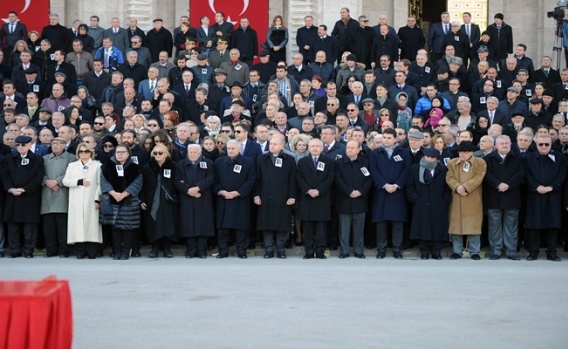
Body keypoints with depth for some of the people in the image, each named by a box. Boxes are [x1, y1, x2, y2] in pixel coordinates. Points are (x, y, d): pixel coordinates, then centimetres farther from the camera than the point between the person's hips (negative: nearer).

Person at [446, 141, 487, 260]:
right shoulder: (452, 163, 12)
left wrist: (465, 187, -19)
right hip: (456, 200, 2)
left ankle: (475, 252, 6)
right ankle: (457, 251, 11)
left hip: (473, 200, -2)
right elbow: (449, 178, 1)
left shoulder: (480, 163, 3)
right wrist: (457, 187, -18)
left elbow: (478, 178, -9)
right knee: (456, 225, 3)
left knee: (474, 226, -1)